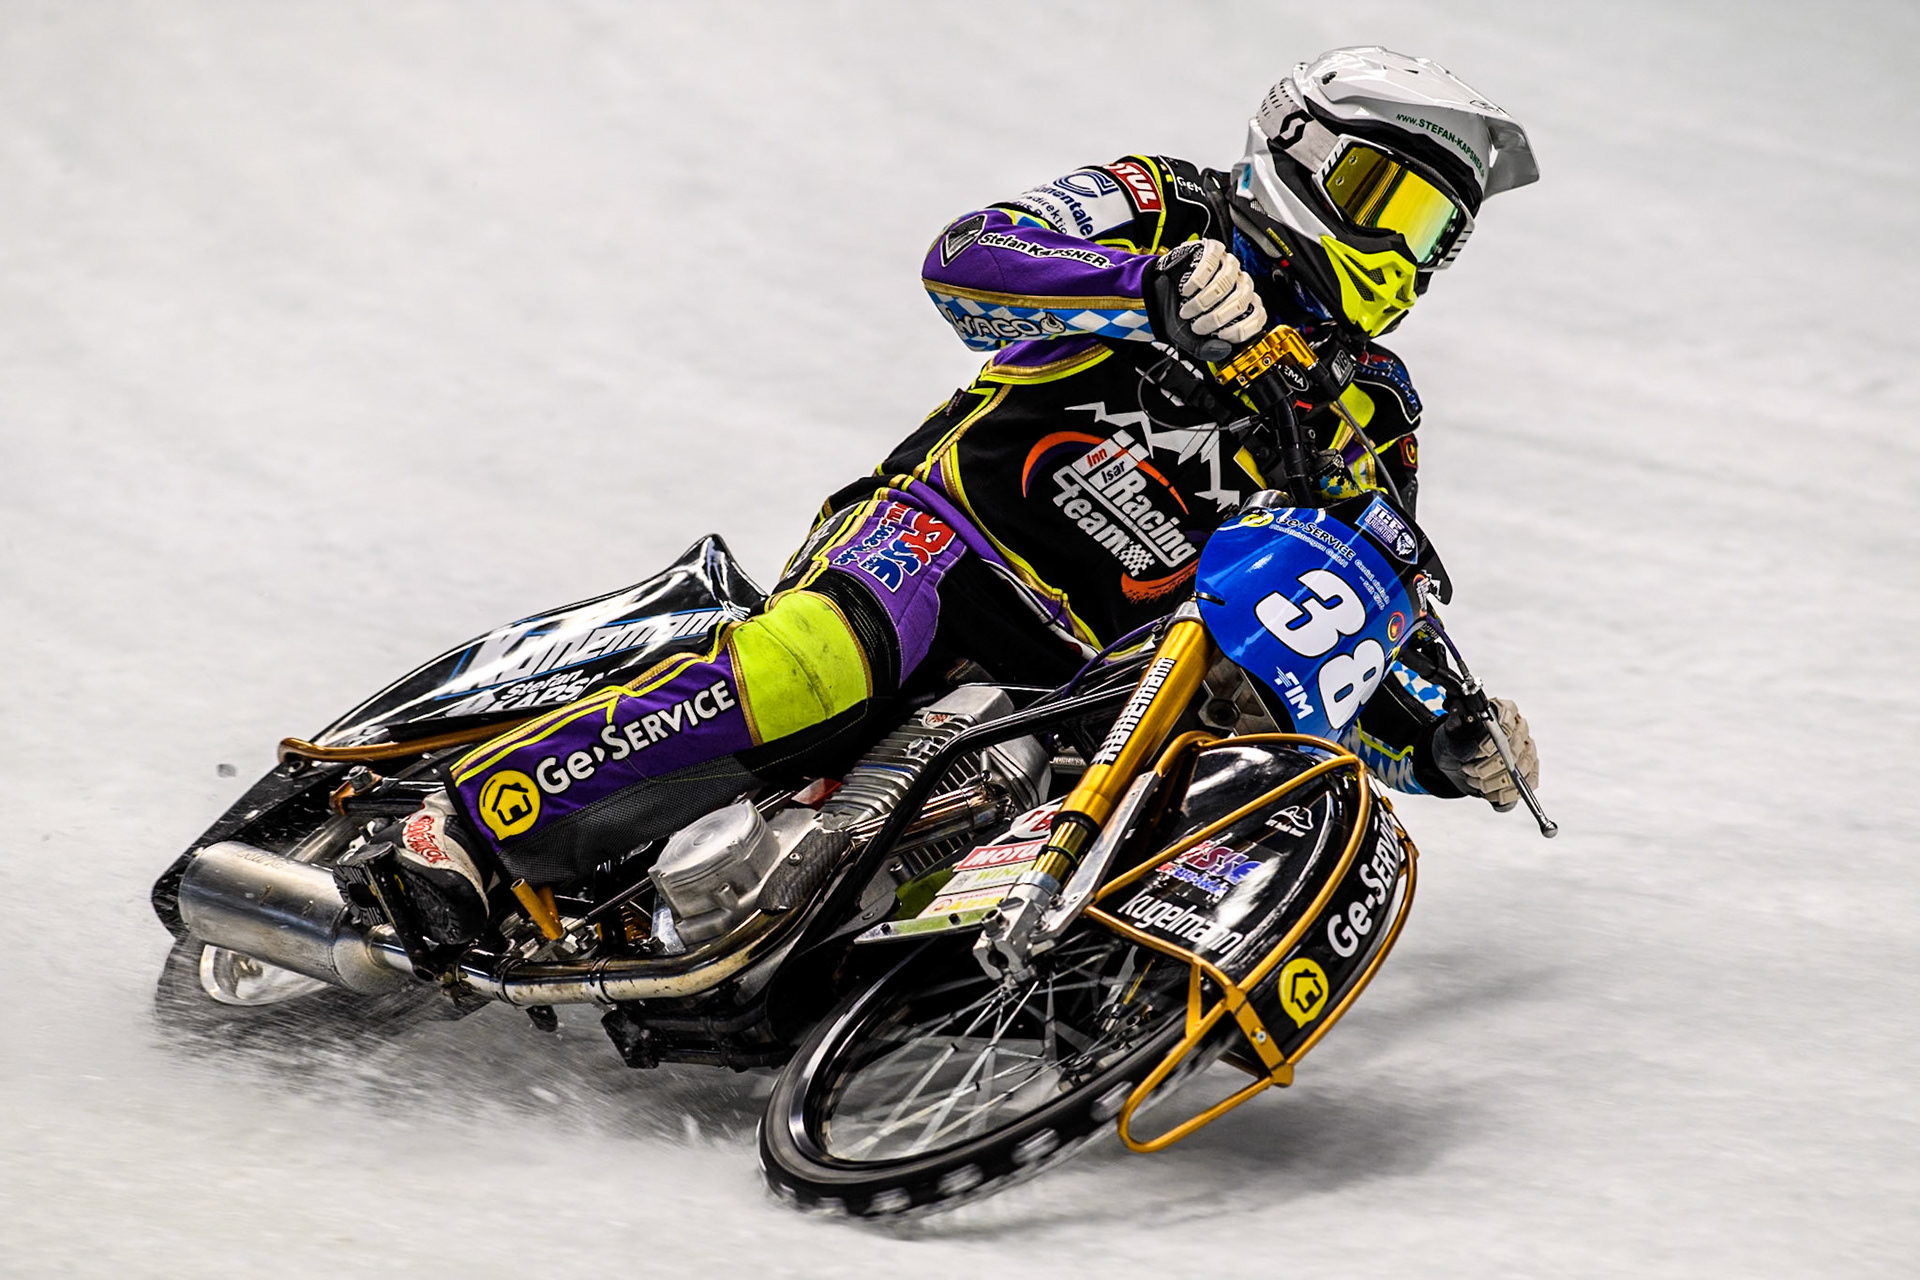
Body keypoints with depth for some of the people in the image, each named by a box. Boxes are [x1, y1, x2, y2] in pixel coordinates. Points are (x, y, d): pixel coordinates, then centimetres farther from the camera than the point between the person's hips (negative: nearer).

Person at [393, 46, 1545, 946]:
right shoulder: (1169, 211, 7)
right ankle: (468, 822, -30)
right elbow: (964, 259, -10)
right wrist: (1156, 288, -26)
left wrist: (1451, 748, 4)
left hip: (1073, 678, 5)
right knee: (832, 668, -36)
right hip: (944, 529, -5)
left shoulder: (1373, 420, 21)